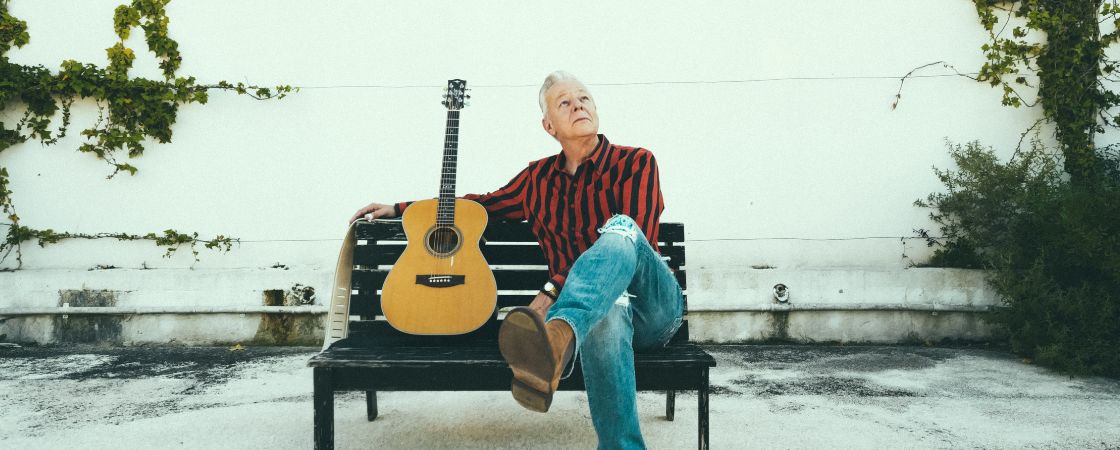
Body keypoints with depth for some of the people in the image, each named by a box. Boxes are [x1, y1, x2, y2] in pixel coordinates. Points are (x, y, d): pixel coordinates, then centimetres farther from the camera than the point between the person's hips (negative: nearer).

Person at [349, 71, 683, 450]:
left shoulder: (635, 163, 1)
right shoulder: (539, 177, 15)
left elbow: (633, 243, -12)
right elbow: (487, 204, 31)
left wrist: (553, 293, -19)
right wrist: (399, 209, 28)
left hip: (653, 308, -2)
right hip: (603, 305, 2)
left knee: (619, 227, -36)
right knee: (607, 312, -40)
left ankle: (556, 338, -63)